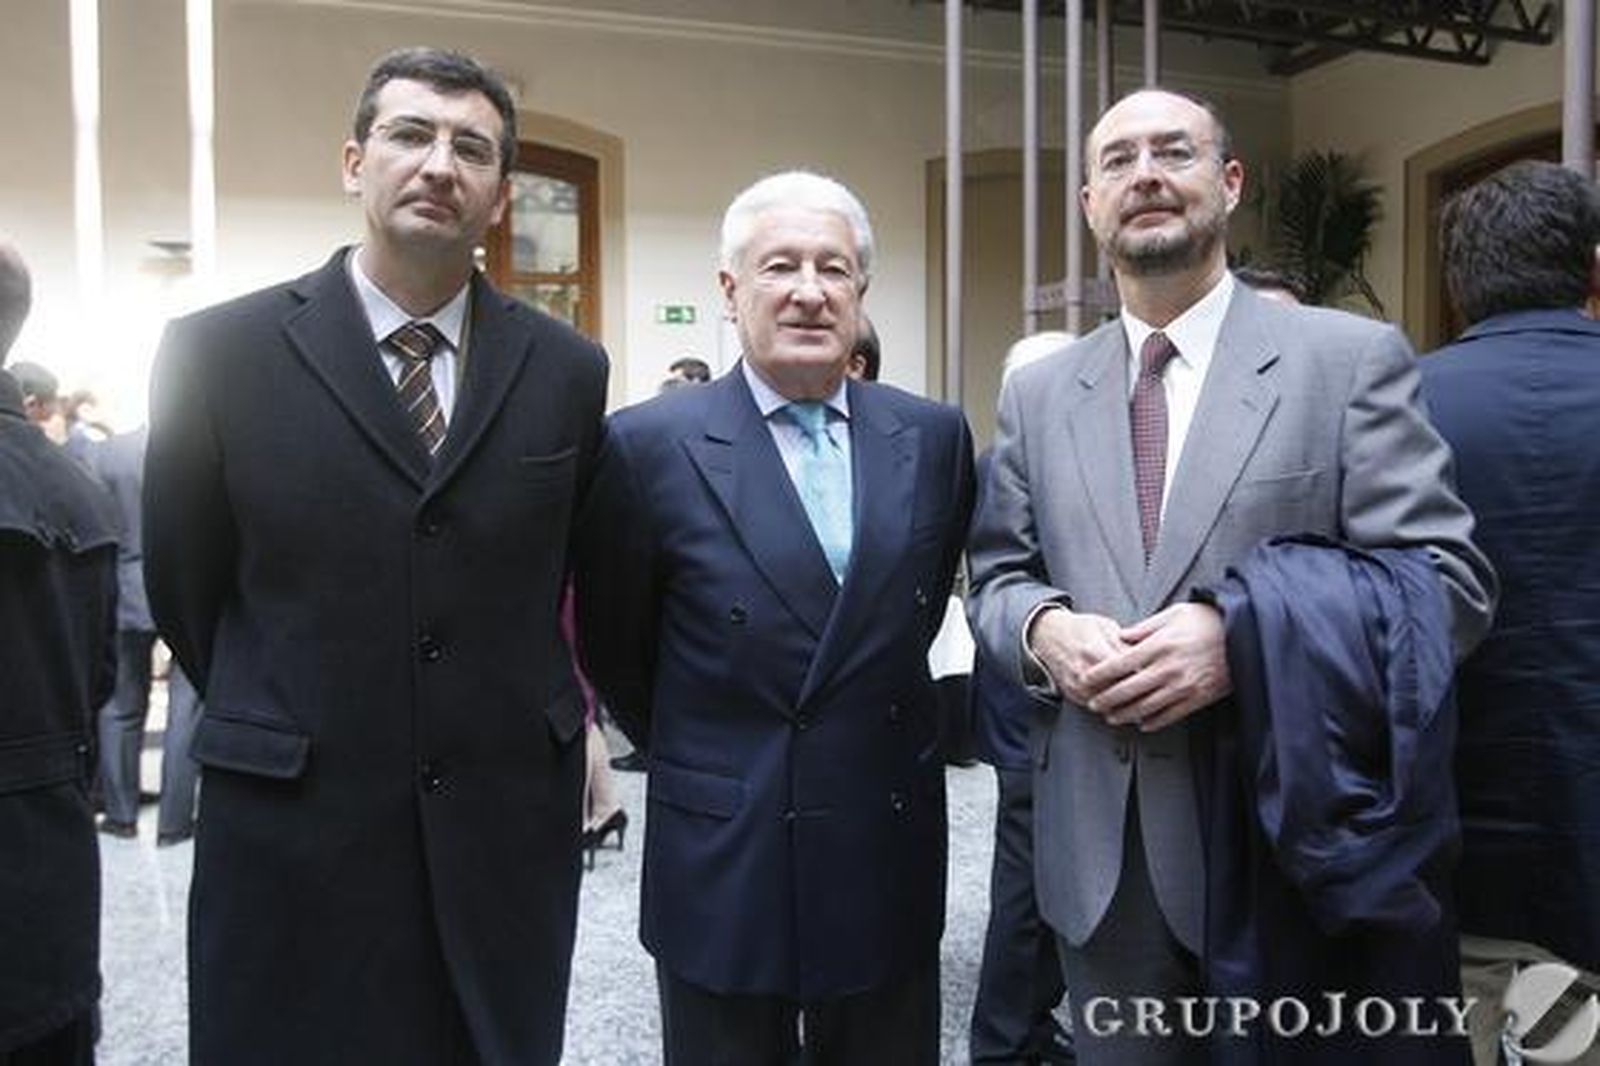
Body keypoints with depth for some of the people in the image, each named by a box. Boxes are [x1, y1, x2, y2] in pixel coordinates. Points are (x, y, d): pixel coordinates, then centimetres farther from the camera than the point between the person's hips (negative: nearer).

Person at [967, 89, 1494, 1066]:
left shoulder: (1354, 358, -4)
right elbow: (997, 576, 11)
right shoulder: (1038, 393, 8)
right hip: (1097, 848, 3)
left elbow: (1448, 579, -9)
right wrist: (1044, 628, -13)